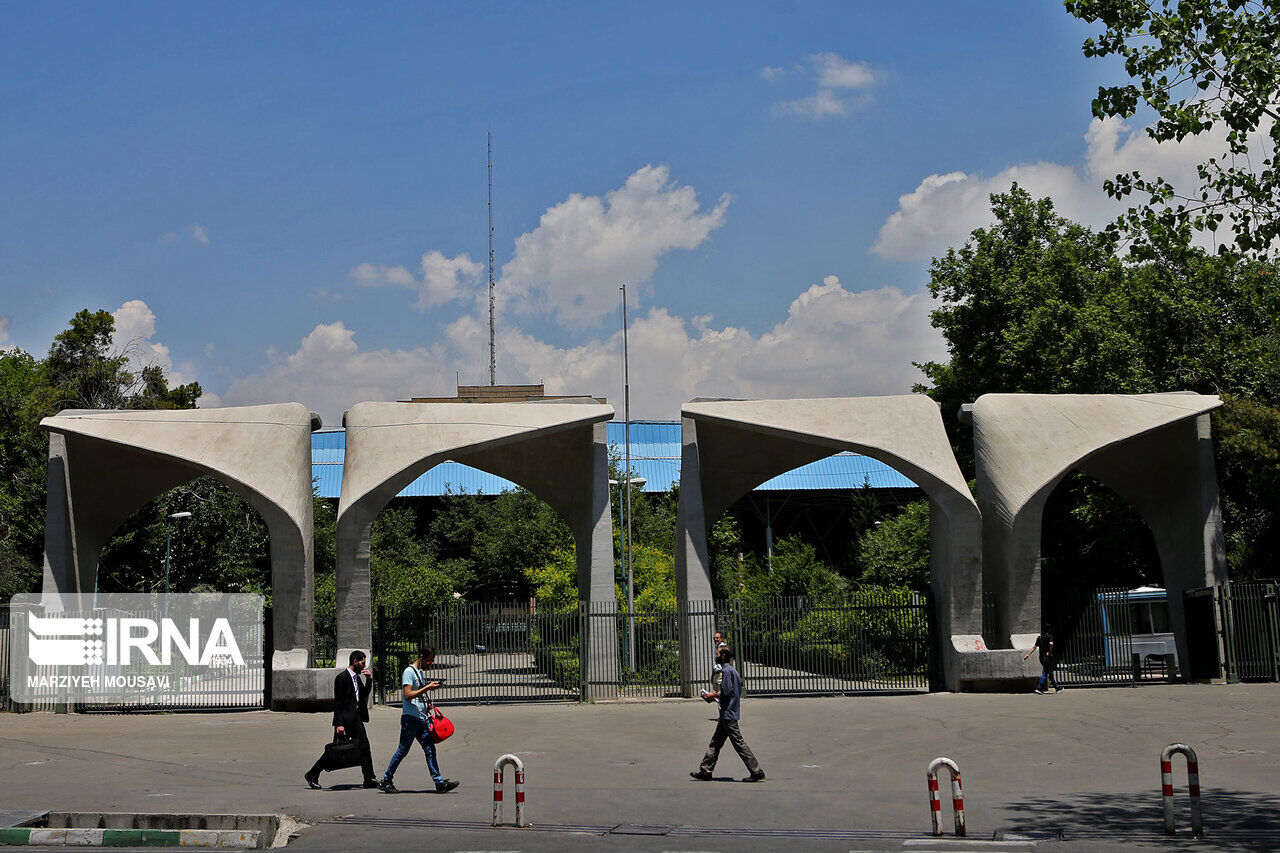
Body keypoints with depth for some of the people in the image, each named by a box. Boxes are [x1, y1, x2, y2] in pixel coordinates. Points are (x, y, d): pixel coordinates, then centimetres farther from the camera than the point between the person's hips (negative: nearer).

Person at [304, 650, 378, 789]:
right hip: (345, 718, -8)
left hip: (356, 717, 8)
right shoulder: (342, 677, -13)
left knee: (364, 746, -2)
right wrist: (339, 724, -20)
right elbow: (338, 703, -15)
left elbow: (364, 694, 21)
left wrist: (369, 679, 6)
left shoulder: (357, 677, 13)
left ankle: (369, 779, -1)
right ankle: (312, 775, 13)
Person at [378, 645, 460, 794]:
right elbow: (408, 695, -19)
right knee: (402, 751, -2)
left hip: (422, 719, 8)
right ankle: (386, 781, 9)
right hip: (410, 718, -8)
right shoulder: (409, 671, -9)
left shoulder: (422, 673, 19)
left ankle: (440, 783, -2)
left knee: (430, 749, 2)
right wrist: (427, 688, -19)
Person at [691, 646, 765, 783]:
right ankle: (705, 771, 18)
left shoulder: (726, 671, -15)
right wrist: (717, 696, 16)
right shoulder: (732, 671, 15)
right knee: (715, 742, 13)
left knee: (739, 743, -7)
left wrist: (713, 696, -6)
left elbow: (726, 692, -21)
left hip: (728, 714, -10)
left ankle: (757, 772, -5)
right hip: (727, 714, 10)